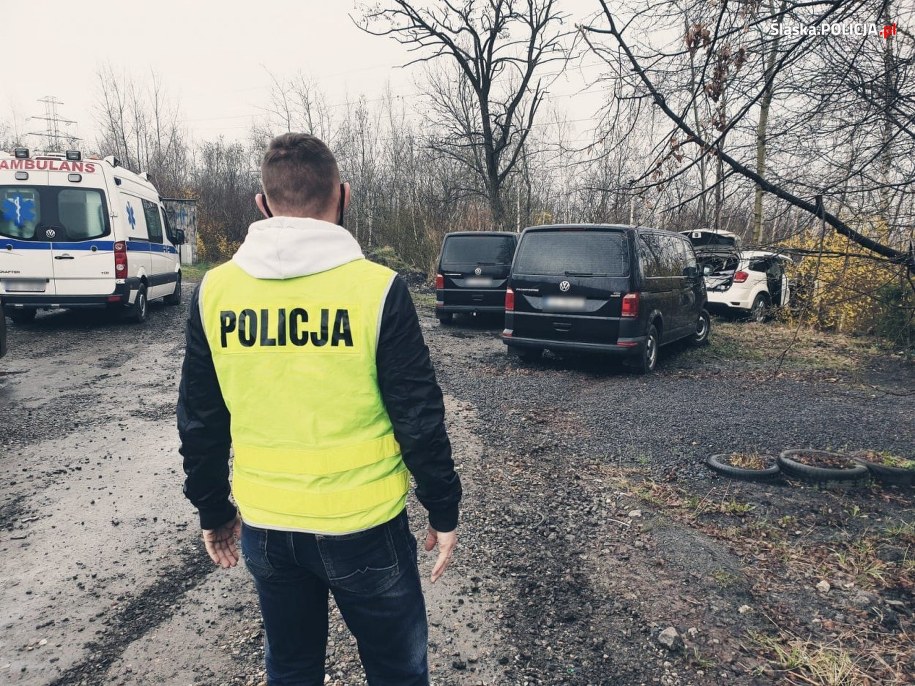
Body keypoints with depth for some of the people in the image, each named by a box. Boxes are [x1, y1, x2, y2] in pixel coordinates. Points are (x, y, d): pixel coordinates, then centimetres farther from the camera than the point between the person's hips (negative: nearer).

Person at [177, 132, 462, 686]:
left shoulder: (215, 290, -5)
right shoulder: (377, 288, -16)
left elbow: (200, 421, 3)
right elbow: (419, 419, -13)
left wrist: (213, 510, 16)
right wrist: (444, 513, 0)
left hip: (263, 528, 4)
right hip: (362, 526, -3)